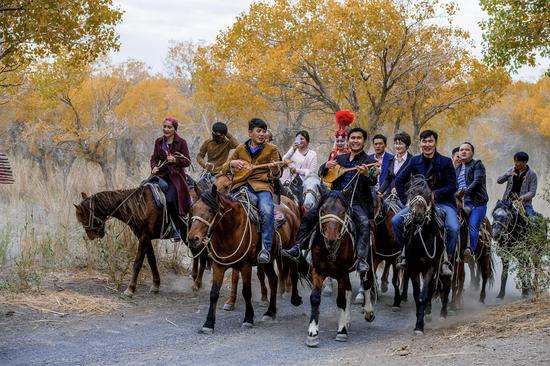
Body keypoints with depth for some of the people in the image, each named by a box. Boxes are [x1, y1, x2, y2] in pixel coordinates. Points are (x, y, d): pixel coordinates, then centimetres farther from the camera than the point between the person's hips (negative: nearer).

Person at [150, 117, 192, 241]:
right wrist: (154, 167, -9)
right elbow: (154, 158, 12)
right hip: (162, 174, 5)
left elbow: (187, 161, -2)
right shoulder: (158, 142, 10)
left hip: (176, 175, -5)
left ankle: (177, 228, -7)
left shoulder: (181, 142, -3)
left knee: (170, 199, -25)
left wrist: (175, 160, -19)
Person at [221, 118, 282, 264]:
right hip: (242, 185, 2)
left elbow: (276, 175, 7)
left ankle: (266, 249, -25)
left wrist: (275, 170, -18)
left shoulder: (271, 149, 13)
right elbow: (224, 170, 23)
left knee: (267, 211, -31)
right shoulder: (241, 149, 18)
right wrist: (232, 163, 0)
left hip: (263, 186, -2)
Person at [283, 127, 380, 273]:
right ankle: (296, 248, 3)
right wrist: (327, 166, -9)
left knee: (364, 223, -30)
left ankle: (362, 260, -29)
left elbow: (373, 182, -17)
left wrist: (367, 174, -41)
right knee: (309, 216, -5)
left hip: (356, 201, -5)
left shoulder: (369, 161, 0)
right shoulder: (340, 159, 17)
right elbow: (321, 172, 16)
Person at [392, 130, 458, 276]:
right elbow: (399, 181, 12)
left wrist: (435, 194, -18)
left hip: (442, 202, -3)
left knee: (453, 228, -30)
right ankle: (405, 251, 1)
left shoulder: (445, 162, -3)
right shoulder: (415, 161, 6)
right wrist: (405, 200, 2)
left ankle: (446, 260, -15)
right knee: (396, 221, -16)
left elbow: (452, 186, -6)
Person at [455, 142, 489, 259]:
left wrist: (465, 191, -22)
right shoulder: (457, 169, 29)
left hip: (477, 202, -6)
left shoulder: (477, 165, 8)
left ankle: (471, 249, -42)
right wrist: (456, 195, 3)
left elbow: (477, 181, -8)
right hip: (462, 202, 6)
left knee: (473, 225, -26)